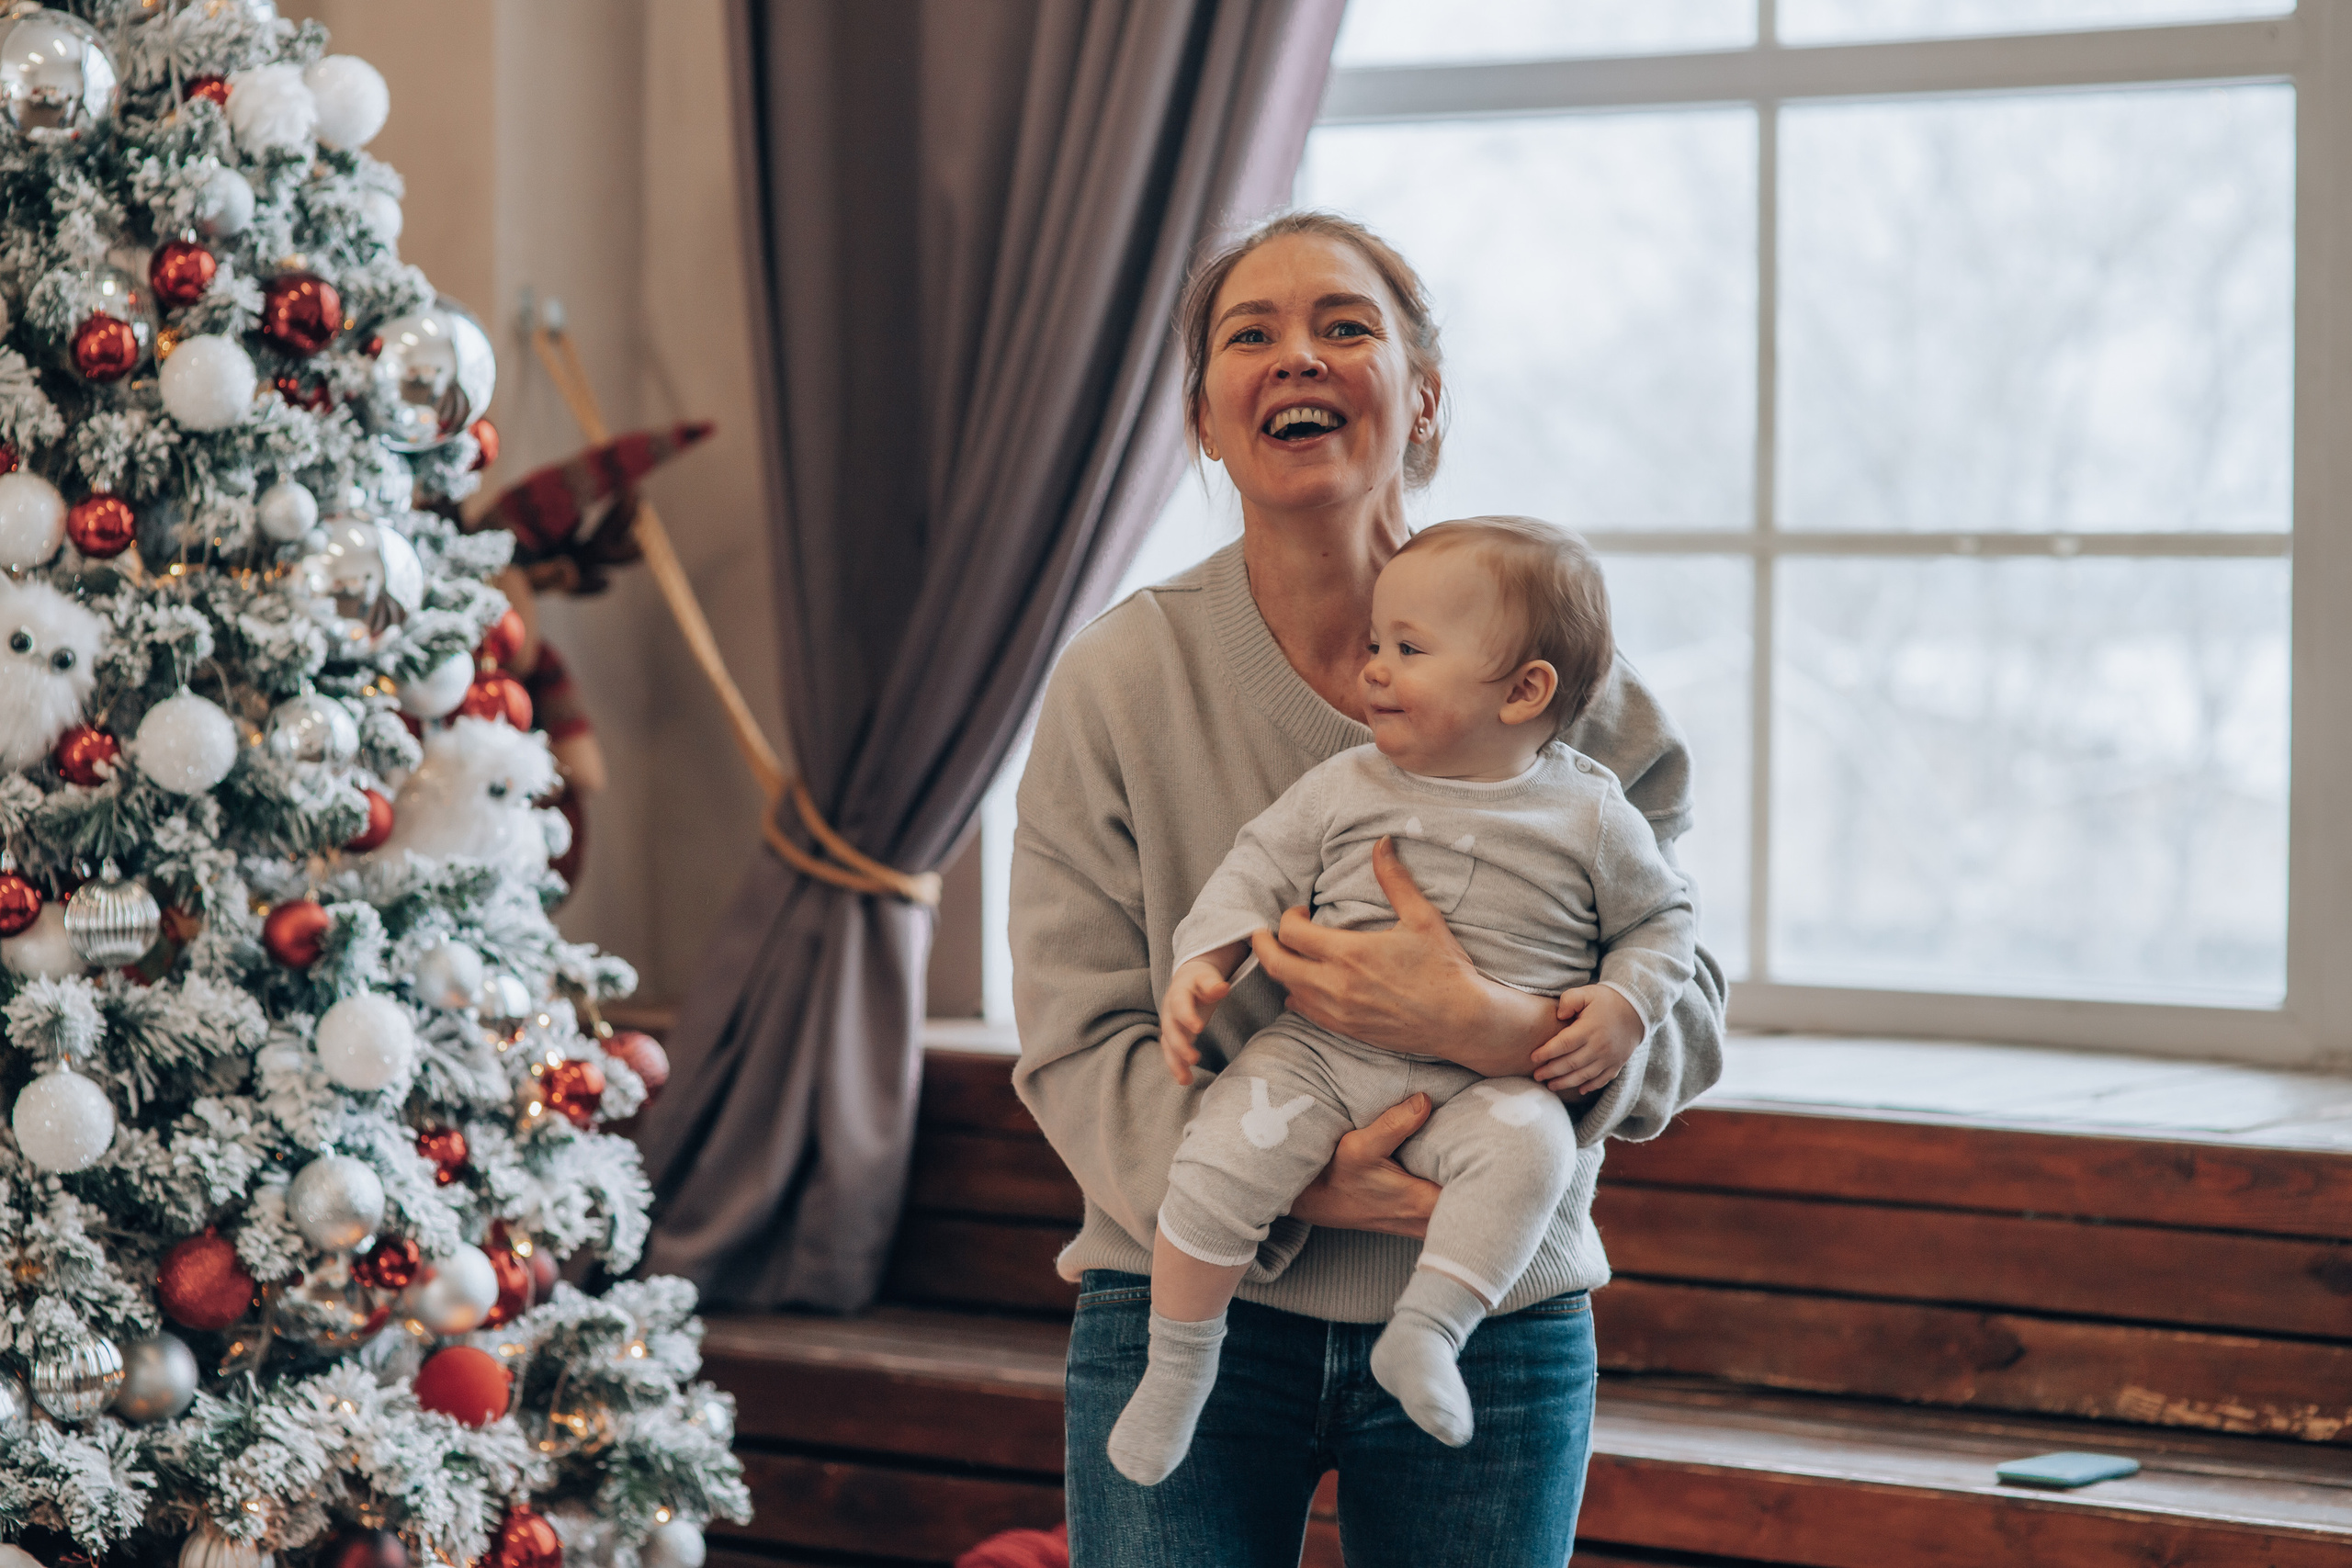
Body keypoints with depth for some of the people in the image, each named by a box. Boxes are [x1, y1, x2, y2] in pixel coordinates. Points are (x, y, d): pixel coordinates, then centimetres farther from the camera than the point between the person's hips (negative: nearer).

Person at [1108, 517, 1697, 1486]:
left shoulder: (1591, 819, 4)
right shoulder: (1343, 789, 8)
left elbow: (1660, 919, 14)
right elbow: (1259, 871, 11)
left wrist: (1626, 1003, -5)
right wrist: (1201, 966, -5)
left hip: (1483, 1085, -1)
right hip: (1321, 1058, 1)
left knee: (1529, 1146, -34)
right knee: (1224, 1154, -23)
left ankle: (1427, 1329, -29)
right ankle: (1178, 1364, -6)